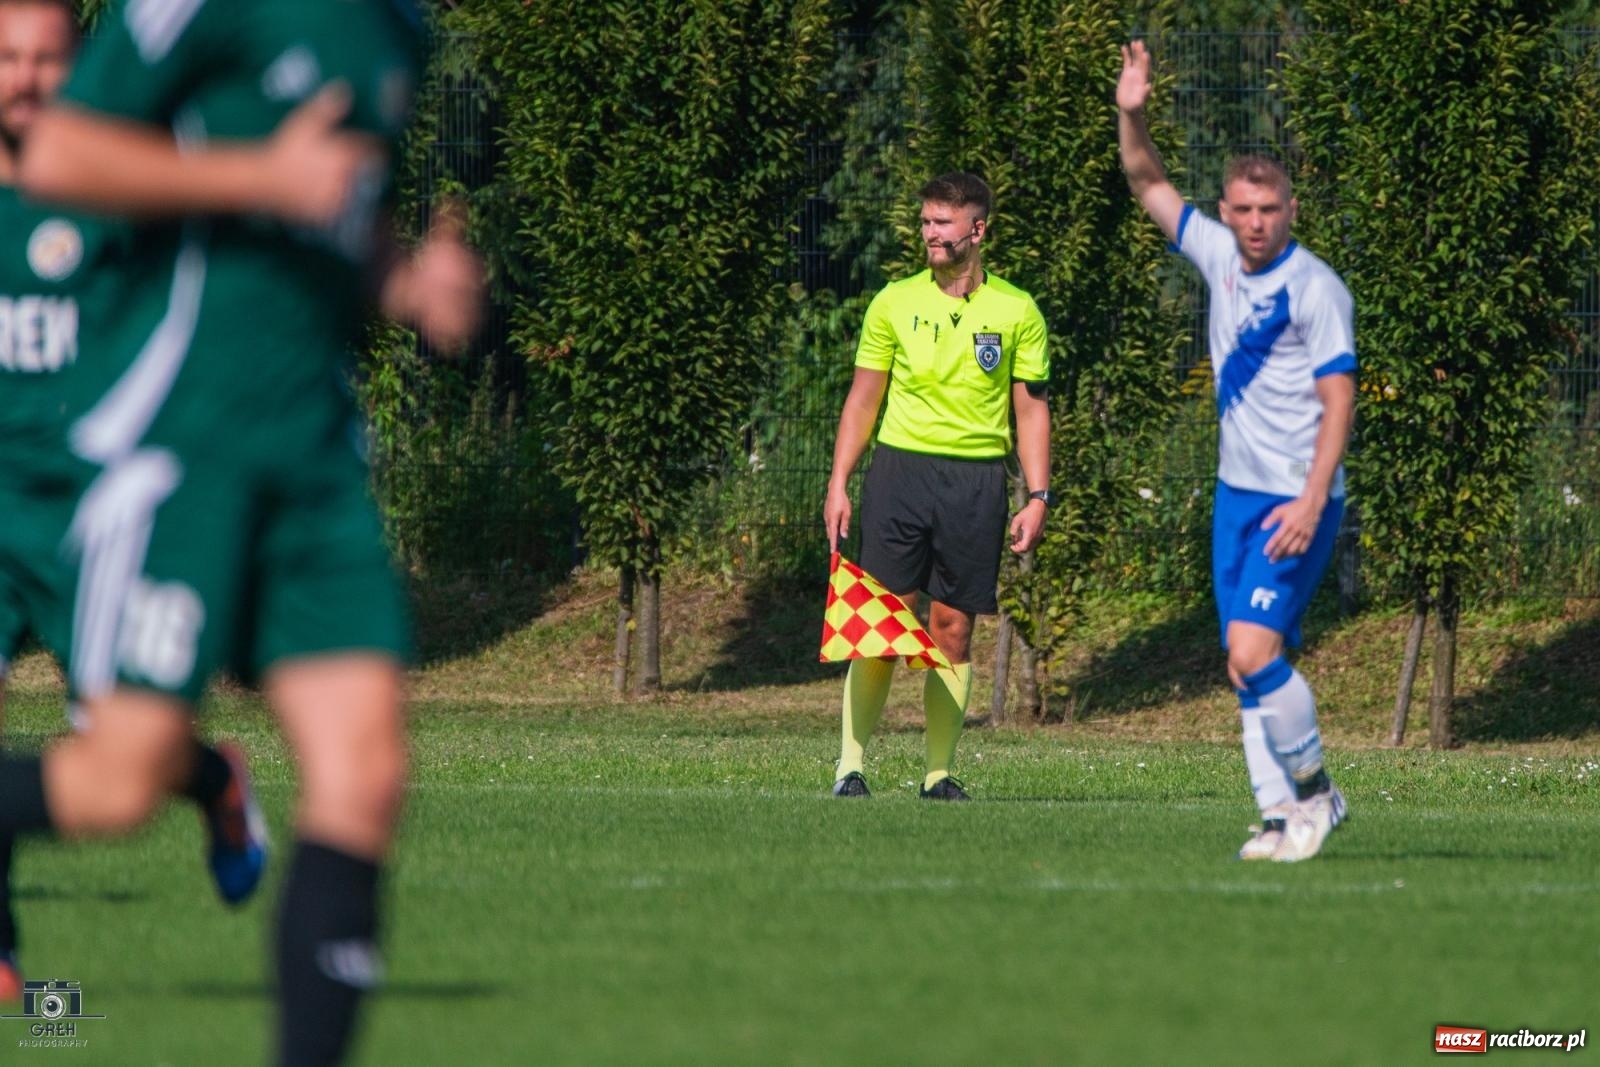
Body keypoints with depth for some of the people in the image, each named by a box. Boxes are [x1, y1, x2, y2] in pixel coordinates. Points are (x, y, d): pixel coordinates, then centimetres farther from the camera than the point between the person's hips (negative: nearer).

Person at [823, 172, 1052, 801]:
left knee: (953, 628, 2)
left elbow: (1031, 409, 9)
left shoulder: (1016, 312, 6)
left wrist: (1038, 498, 0)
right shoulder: (894, 303, 6)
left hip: (977, 482, 0)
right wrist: (839, 484, 2)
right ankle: (850, 765, -2)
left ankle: (939, 772, 7)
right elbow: (863, 400, 10)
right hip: (900, 468, 0)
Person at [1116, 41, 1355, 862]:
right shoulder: (1221, 257, 7)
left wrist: (1312, 502, -23)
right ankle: (1281, 815, 7)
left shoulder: (1315, 288, -13)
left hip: (1295, 503, -7)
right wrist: (1131, 115, 2)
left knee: (1254, 652, -17)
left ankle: (1315, 788, 1)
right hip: (1237, 491, 7)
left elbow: (1338, 400, -16)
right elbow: (1150, 187, 18)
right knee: (1248, 664, 3)